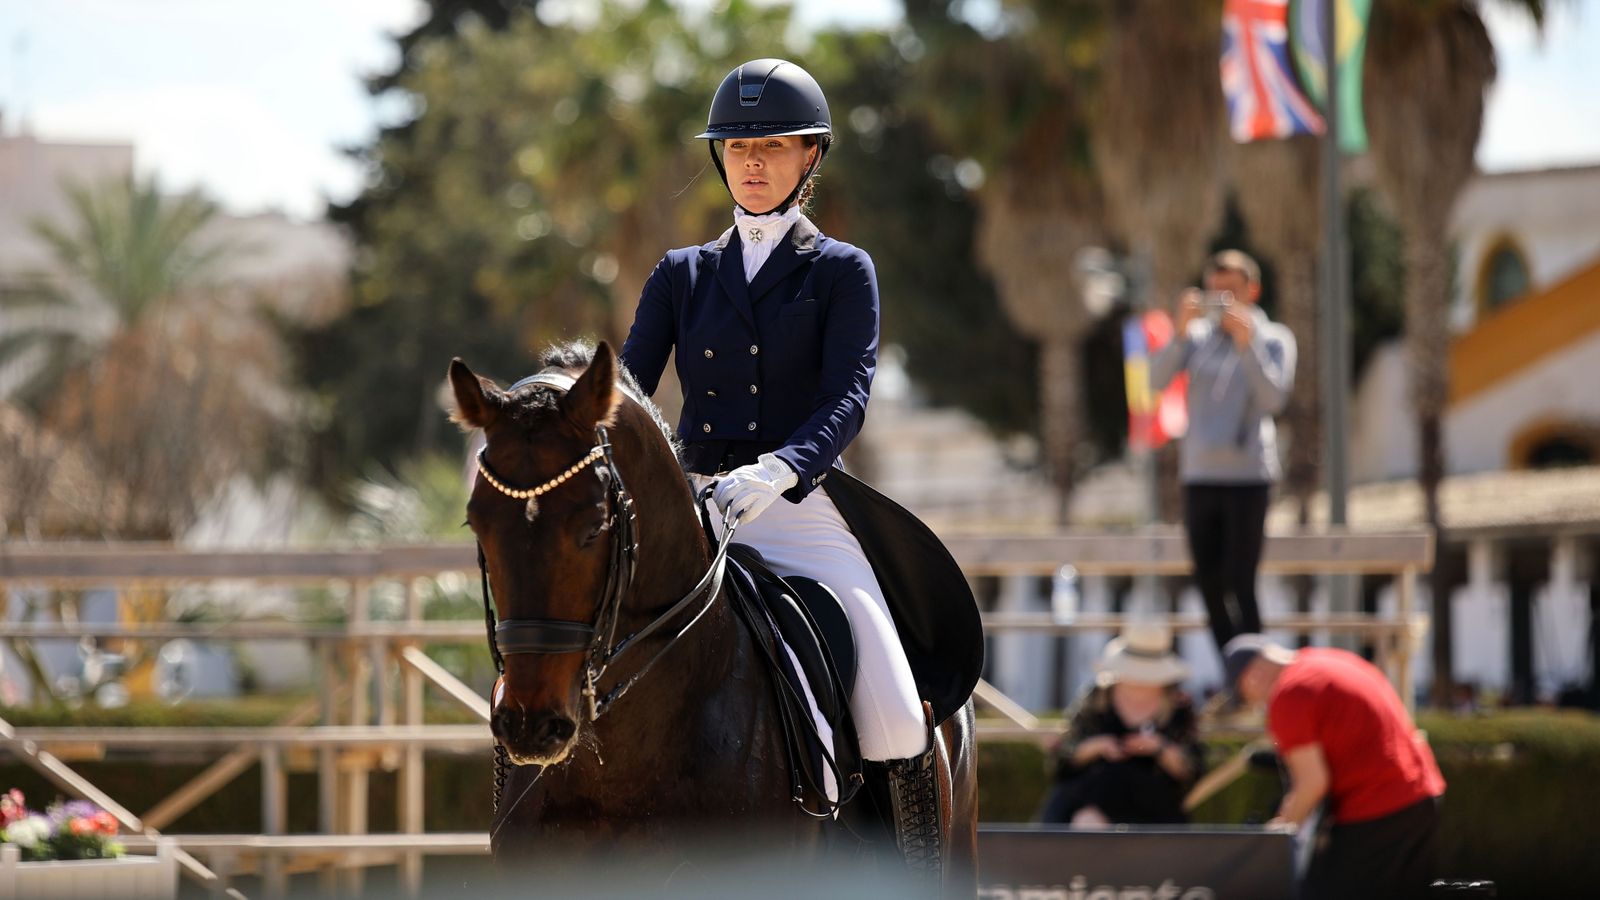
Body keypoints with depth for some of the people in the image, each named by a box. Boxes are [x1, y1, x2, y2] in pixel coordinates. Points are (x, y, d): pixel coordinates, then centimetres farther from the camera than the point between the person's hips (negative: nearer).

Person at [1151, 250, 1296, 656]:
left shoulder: (1273, 339, 1)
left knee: (1241, 585, -10)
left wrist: (1246, 343, -18)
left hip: (1248, 474, -4)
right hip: (1199, 474, 4)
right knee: (1209, 584, 7)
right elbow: (1158, 379, -2)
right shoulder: (1199, 334, 10)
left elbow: (1274, 398, -12)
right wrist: (1181, 330, -14)